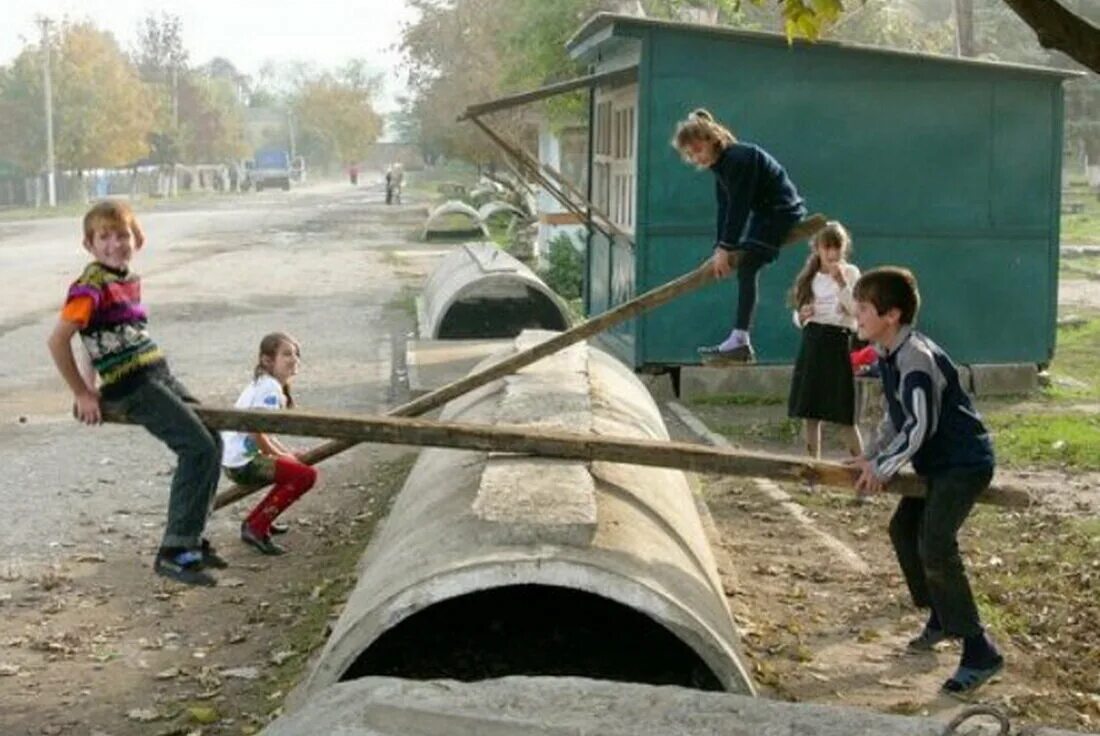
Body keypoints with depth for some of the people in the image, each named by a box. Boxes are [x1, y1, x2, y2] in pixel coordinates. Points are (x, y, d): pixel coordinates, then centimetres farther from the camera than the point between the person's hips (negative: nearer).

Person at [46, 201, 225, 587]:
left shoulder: (129, 281, 13)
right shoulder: (91, 287, -13)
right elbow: (57, 340, -17)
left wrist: (89, 385, 20)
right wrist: (83, 394, -11)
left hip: (159, 374, 9)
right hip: (131, 385, -9)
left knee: (211, 442, 10)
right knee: (198, 447, -16)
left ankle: (191, 538, 19)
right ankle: (174, 551, -14)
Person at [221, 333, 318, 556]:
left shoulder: (263, 384, 16)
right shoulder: (270, 389, -16)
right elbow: (256, 433, -22)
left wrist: (287, 453, 12)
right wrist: (280, 455, -7)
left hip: (234, 459, 10)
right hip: (243, 463, -10)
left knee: (293, 468, 23)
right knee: (306, 475, -15)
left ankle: (255, 520, 24)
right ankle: (256, 529, -11)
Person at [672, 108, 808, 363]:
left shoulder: (739, 158, -23)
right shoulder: (721, 163, 7)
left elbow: (739, 206, -25)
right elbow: (725, 208, 6)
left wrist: (725, 247, -25)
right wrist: (719, 247, -2)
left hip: (782, 211, -10)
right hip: (764, 213, 10)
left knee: (747, 267, -18)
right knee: (744, 268, 7)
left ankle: (740, 340, -22)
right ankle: (740, 342, 8)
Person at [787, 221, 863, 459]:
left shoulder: (850, 272, -1)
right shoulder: (810, 277, 11)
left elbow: (857, 311, -13)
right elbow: (798, 317, 17)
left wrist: (841, 283, -20)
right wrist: (801, 317, -6)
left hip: (837, 341, -5)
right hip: (811, 343, 5)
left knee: (842, 415, -6)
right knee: (809, 410, 6)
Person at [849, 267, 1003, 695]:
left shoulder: (916, 357, -24)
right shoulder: (887, 355, 7)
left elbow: (921, 424, -29)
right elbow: (897, 415, 19)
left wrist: (883, 467, -21)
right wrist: (871, 455, 10)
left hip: (965, 462, -11)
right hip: (935, 463, 11)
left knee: (935, 546, -20)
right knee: (904, 528, 19)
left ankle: (980, 652, -16)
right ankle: (943, 616, 35)